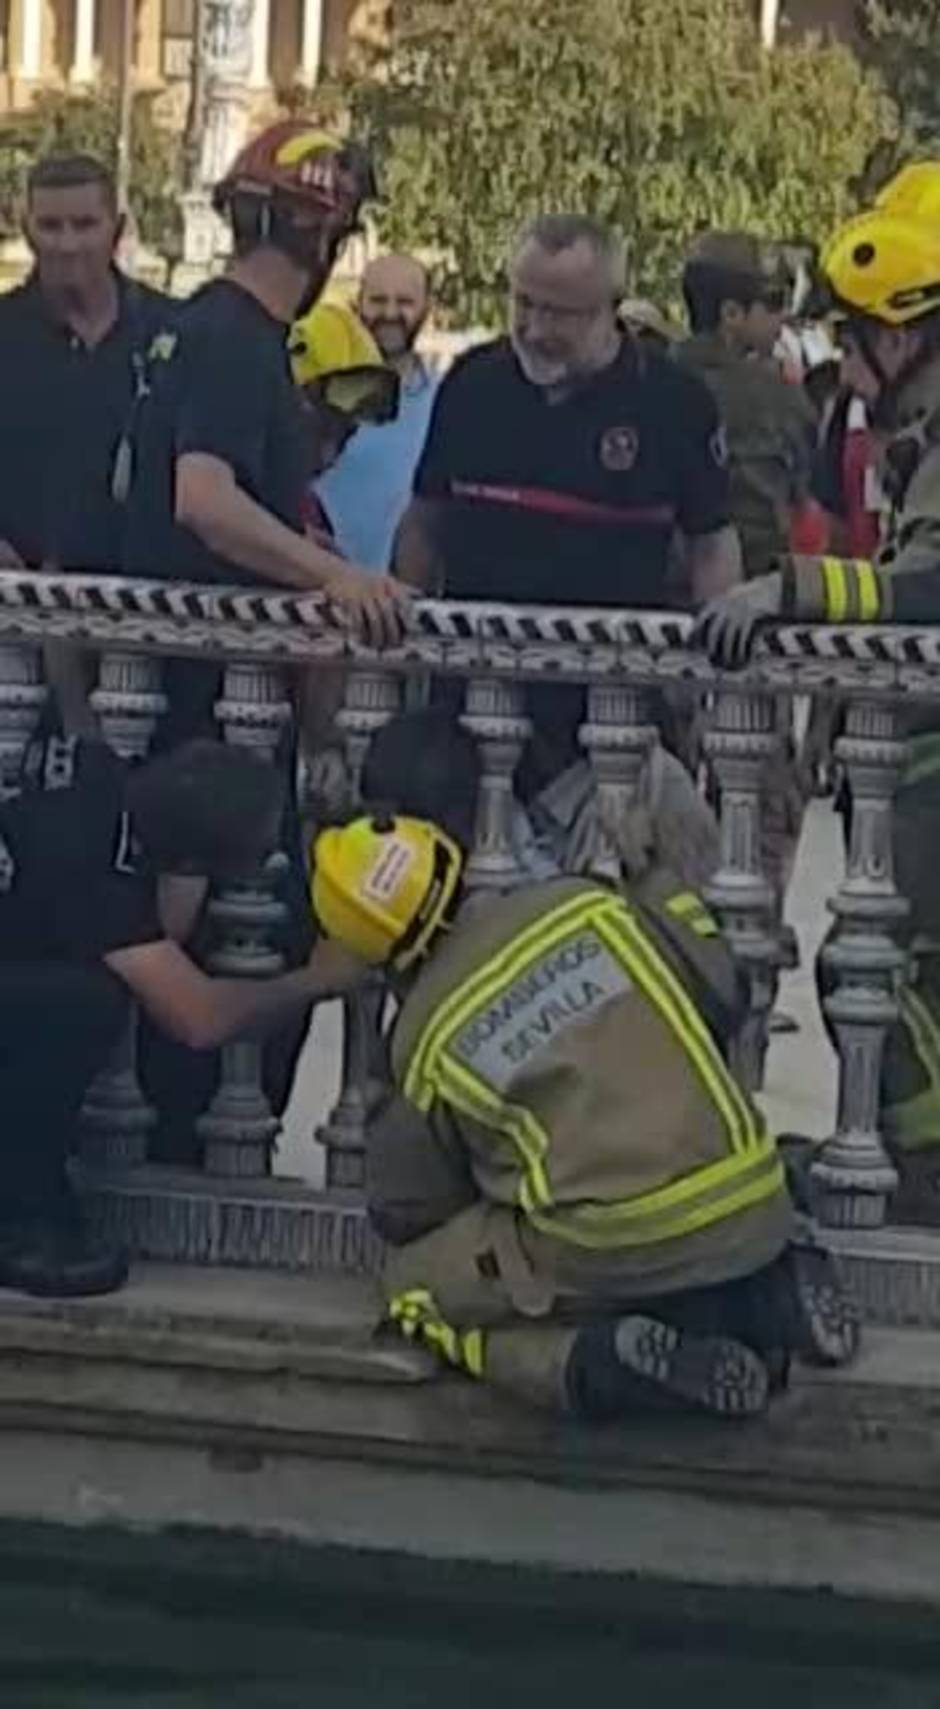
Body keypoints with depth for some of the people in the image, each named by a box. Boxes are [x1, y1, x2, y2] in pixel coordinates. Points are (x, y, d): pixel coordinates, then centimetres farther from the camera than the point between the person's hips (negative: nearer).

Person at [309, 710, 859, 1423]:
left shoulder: (429, 1035, 0)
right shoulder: (589, 906, 4)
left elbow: (411, 1215, 12)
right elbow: (721, 999, 12)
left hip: (609, 1251, -4)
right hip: (753, 1216, 5)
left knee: (418, 1284, 18)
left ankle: (593, 1359, -8)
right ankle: (769, 1293, 5)